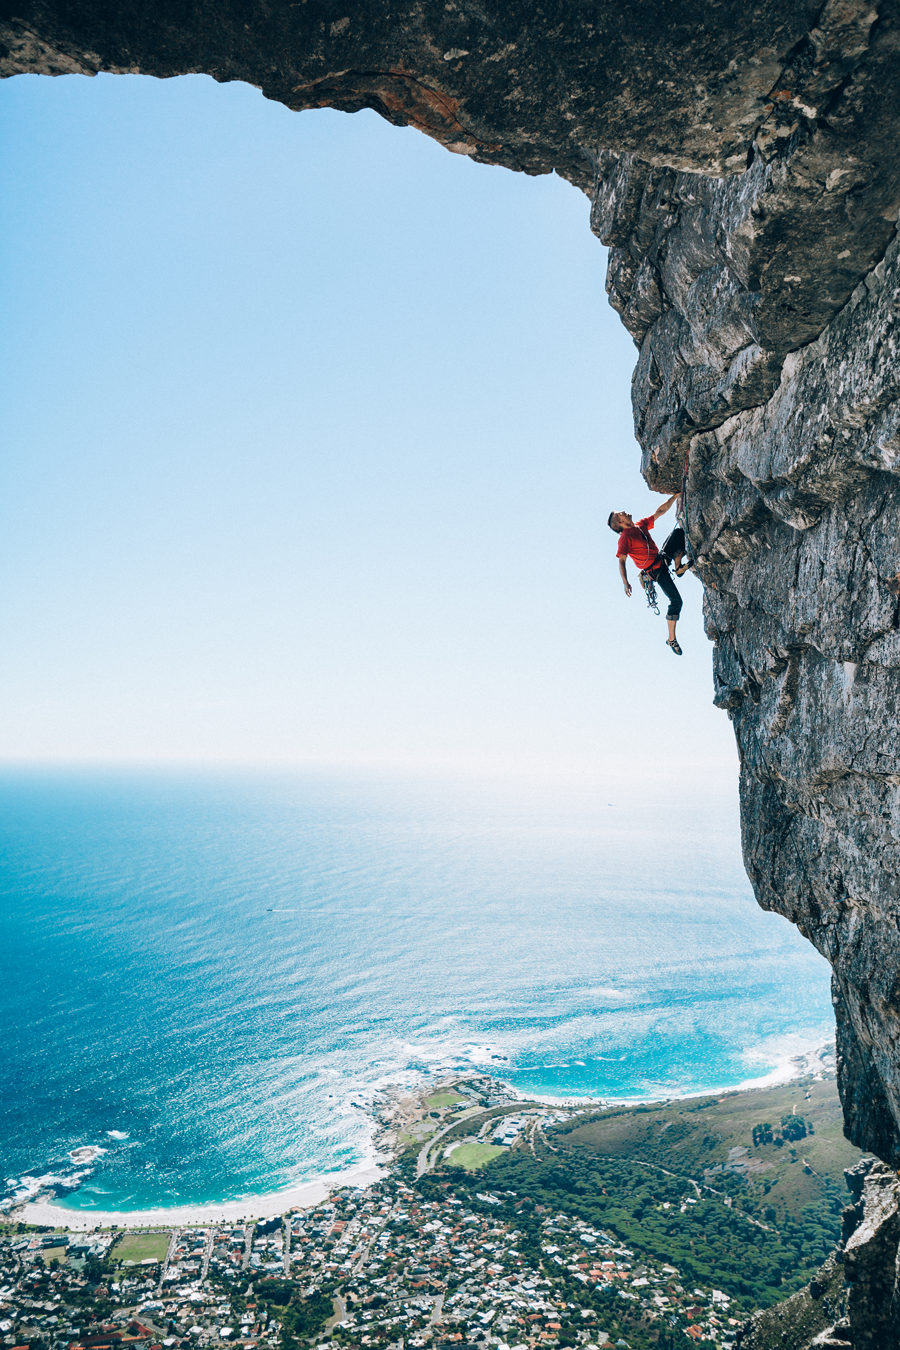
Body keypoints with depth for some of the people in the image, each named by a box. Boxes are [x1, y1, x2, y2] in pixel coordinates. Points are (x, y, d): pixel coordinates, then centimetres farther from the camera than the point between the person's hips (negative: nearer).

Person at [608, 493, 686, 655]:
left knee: (678, 532, 1)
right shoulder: (625, 538, -17)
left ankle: (678, 566, -5)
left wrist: (674, 496, 2)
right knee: (676, 600, -9)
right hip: (656, 571, -8)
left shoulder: (640, 525, 4)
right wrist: (625, 582, -34)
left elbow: (659, 511, 10)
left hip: (663, 559, 8)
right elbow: (621, 561, -23)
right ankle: (671, 639, 2)